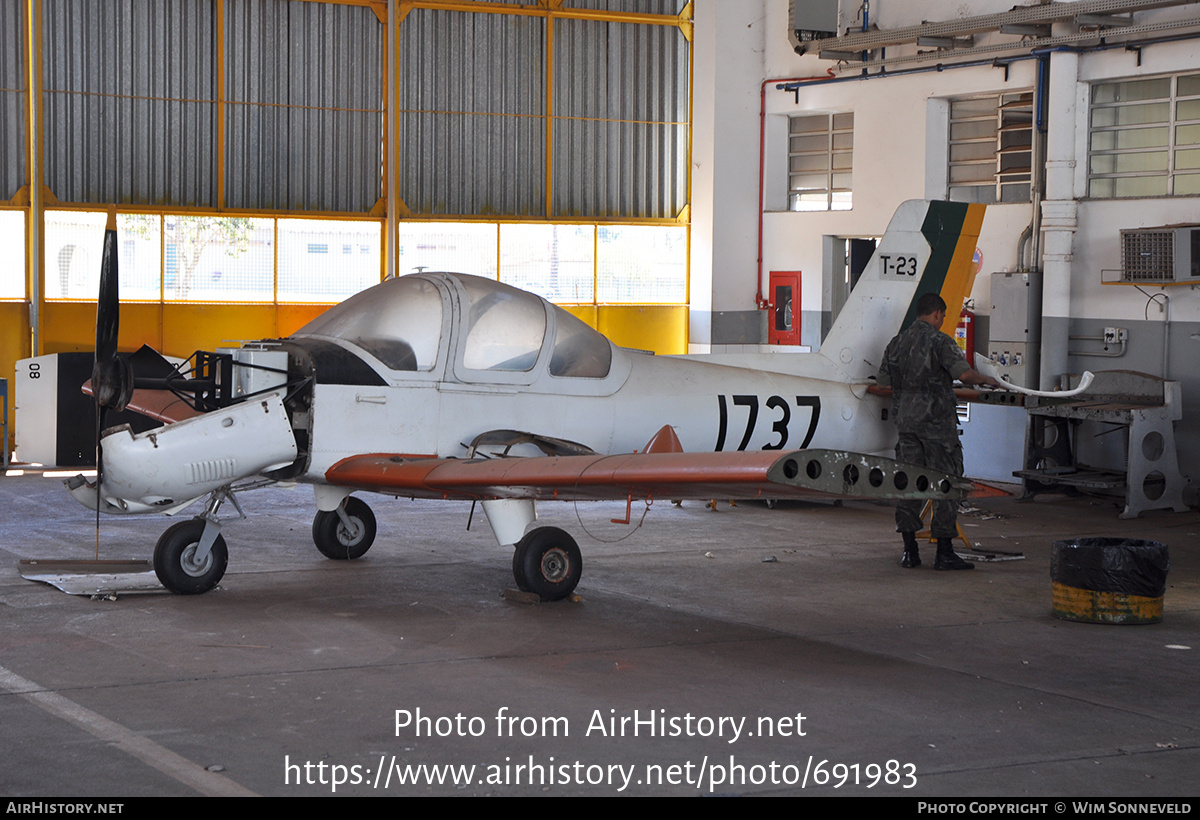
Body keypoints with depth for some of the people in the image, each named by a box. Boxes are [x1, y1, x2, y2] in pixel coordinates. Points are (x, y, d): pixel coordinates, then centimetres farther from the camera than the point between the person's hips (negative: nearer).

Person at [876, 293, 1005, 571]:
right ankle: (944, 552, -1)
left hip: (906, 420, 6)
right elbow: (964, 373, -20)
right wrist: (987, 380, -2)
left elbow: (883, 380, 15)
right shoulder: (939, 341, -10)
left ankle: (909, 551, 8)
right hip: (936, 421, -6)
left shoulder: (897, 342, 9)